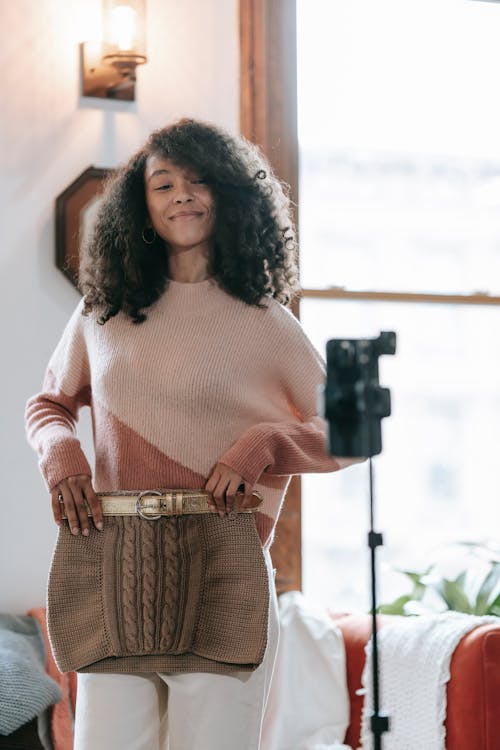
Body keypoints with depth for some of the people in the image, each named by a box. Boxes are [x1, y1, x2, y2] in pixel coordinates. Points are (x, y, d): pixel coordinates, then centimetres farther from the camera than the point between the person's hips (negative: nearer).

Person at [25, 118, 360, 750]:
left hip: (220, 578, -2)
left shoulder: (262, 320, 5)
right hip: (112, 577, 3)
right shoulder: (102, 310, 14)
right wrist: (59, 453, 6)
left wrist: (262, 446, -9)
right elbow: (49, 403, 28)